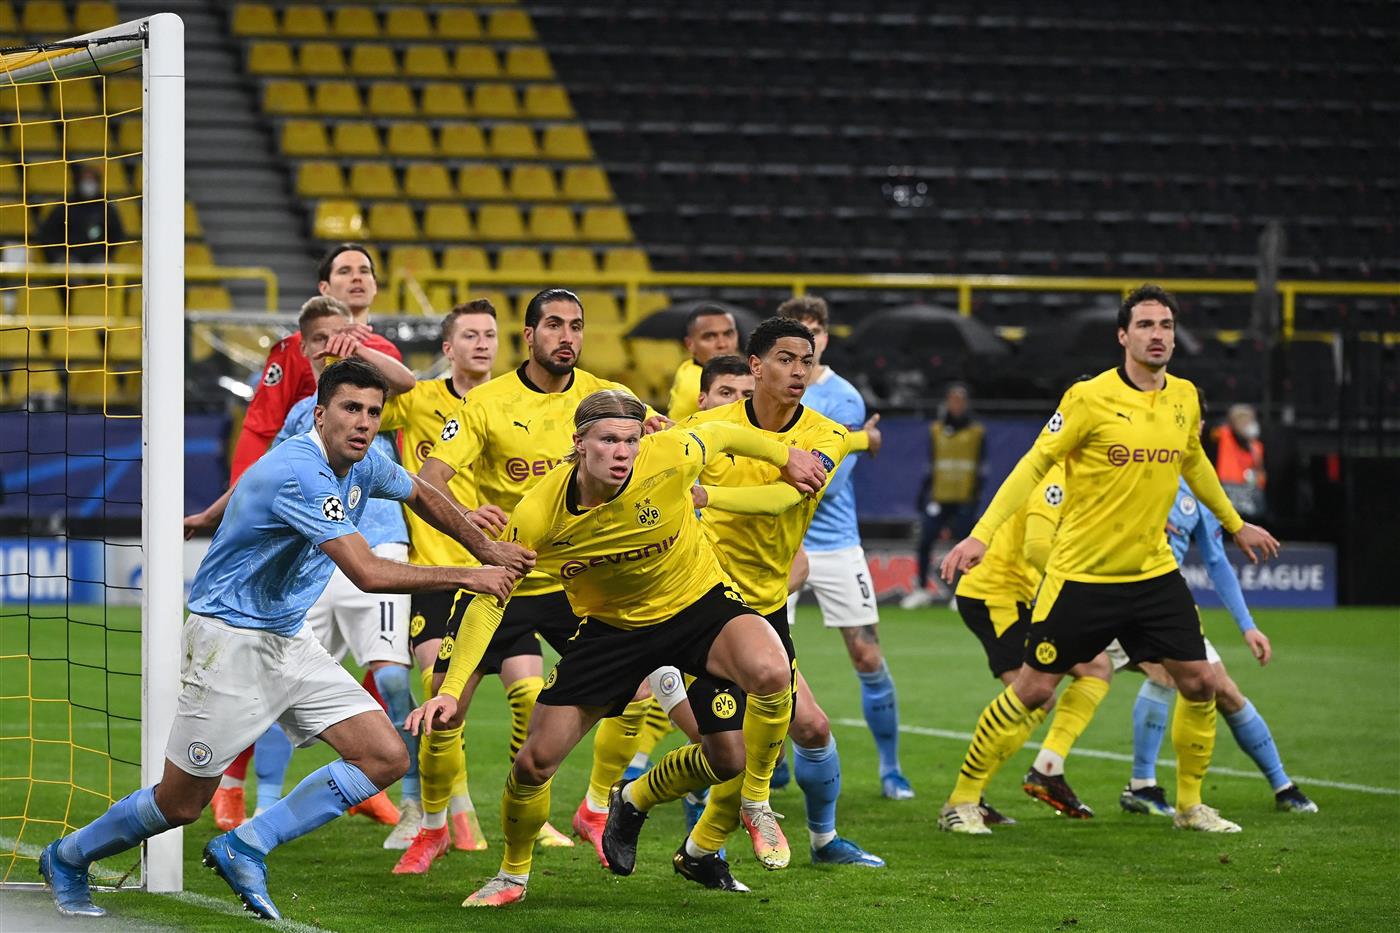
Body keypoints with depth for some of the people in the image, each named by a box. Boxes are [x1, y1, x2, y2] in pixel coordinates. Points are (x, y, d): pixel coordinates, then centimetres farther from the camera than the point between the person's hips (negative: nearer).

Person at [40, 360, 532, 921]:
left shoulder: (362, 465, 2)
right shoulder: (301, 474, -27)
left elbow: (421, 495, 27)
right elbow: (368, 574, -33)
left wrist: (484, 548, 22)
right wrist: (466, 578, -26)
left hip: (289, 640, 9)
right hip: (230, 641, -9)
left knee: (385, 758, -5)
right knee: (182, 804, 0)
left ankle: (244, 848, 1)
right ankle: (68, 858, 27)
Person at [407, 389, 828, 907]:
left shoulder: (668, 458, -26)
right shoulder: (537, 514, -24)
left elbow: (722, 435, -3)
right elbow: (488, 601, -14)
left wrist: (785, 456, 14)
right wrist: (452, 691, -21)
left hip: (698, 602, -1)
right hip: (612, 626, 1)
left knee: (769, 673, -33)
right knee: (535, 761, -3)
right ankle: (513, 874, 29)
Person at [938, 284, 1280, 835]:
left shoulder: (1185, 399, 4)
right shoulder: (1090, 398, -14)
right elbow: (1033, 465, -11)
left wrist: (1235, 524, 34)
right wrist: (981, 534, -18)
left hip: (1154, 572, 5)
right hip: (1081, 576, -5)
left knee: (1199, 683, 1)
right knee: (1033, 690, -3)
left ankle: (1190, 804, 19)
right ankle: (962, 799, 9)